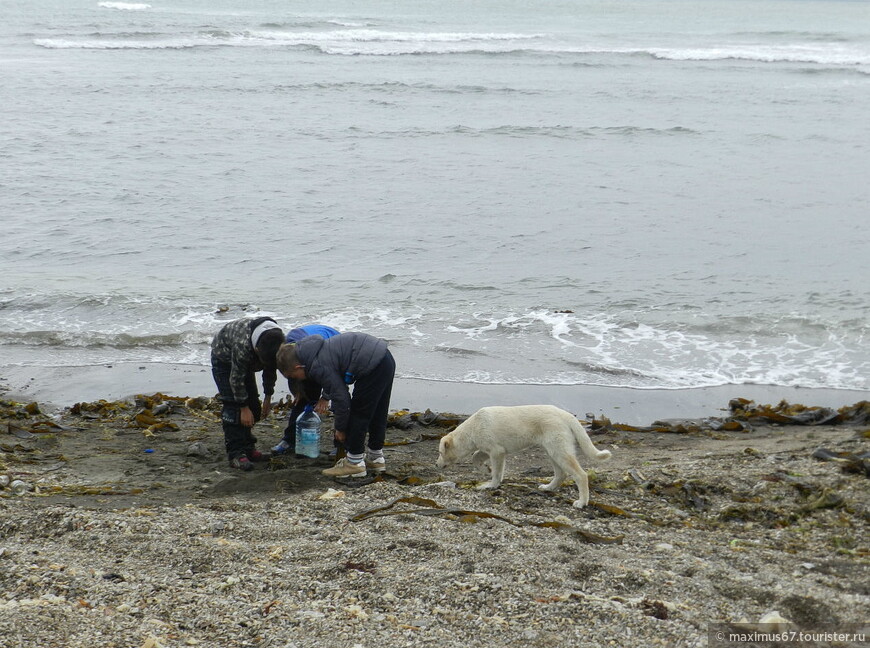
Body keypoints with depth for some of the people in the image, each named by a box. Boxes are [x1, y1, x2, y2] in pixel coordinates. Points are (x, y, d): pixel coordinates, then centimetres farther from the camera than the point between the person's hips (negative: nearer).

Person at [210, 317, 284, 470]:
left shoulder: (277, 341, -24)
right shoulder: (242, 345, -44)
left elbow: (270, 371, -6)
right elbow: (236, 378, -32)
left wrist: (268, 398, 0)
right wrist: (244, 407, -26)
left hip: (246, 361, 6)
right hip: (224, 358, -6)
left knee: (253, 405, 2)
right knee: (232, 405, -17)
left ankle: (248, 447, 13)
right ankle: (235, 453, -17)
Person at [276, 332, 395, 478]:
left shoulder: (319, 366, -15)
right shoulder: (319, 352, 15)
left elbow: (341, 397, -12)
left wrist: (340, 428, -1)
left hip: (374, 367, -10)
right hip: (386, 360, 10)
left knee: (358, 413, 0)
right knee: (377, 412, 20)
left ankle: (354, 462, 6)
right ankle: (376, 458, 31)